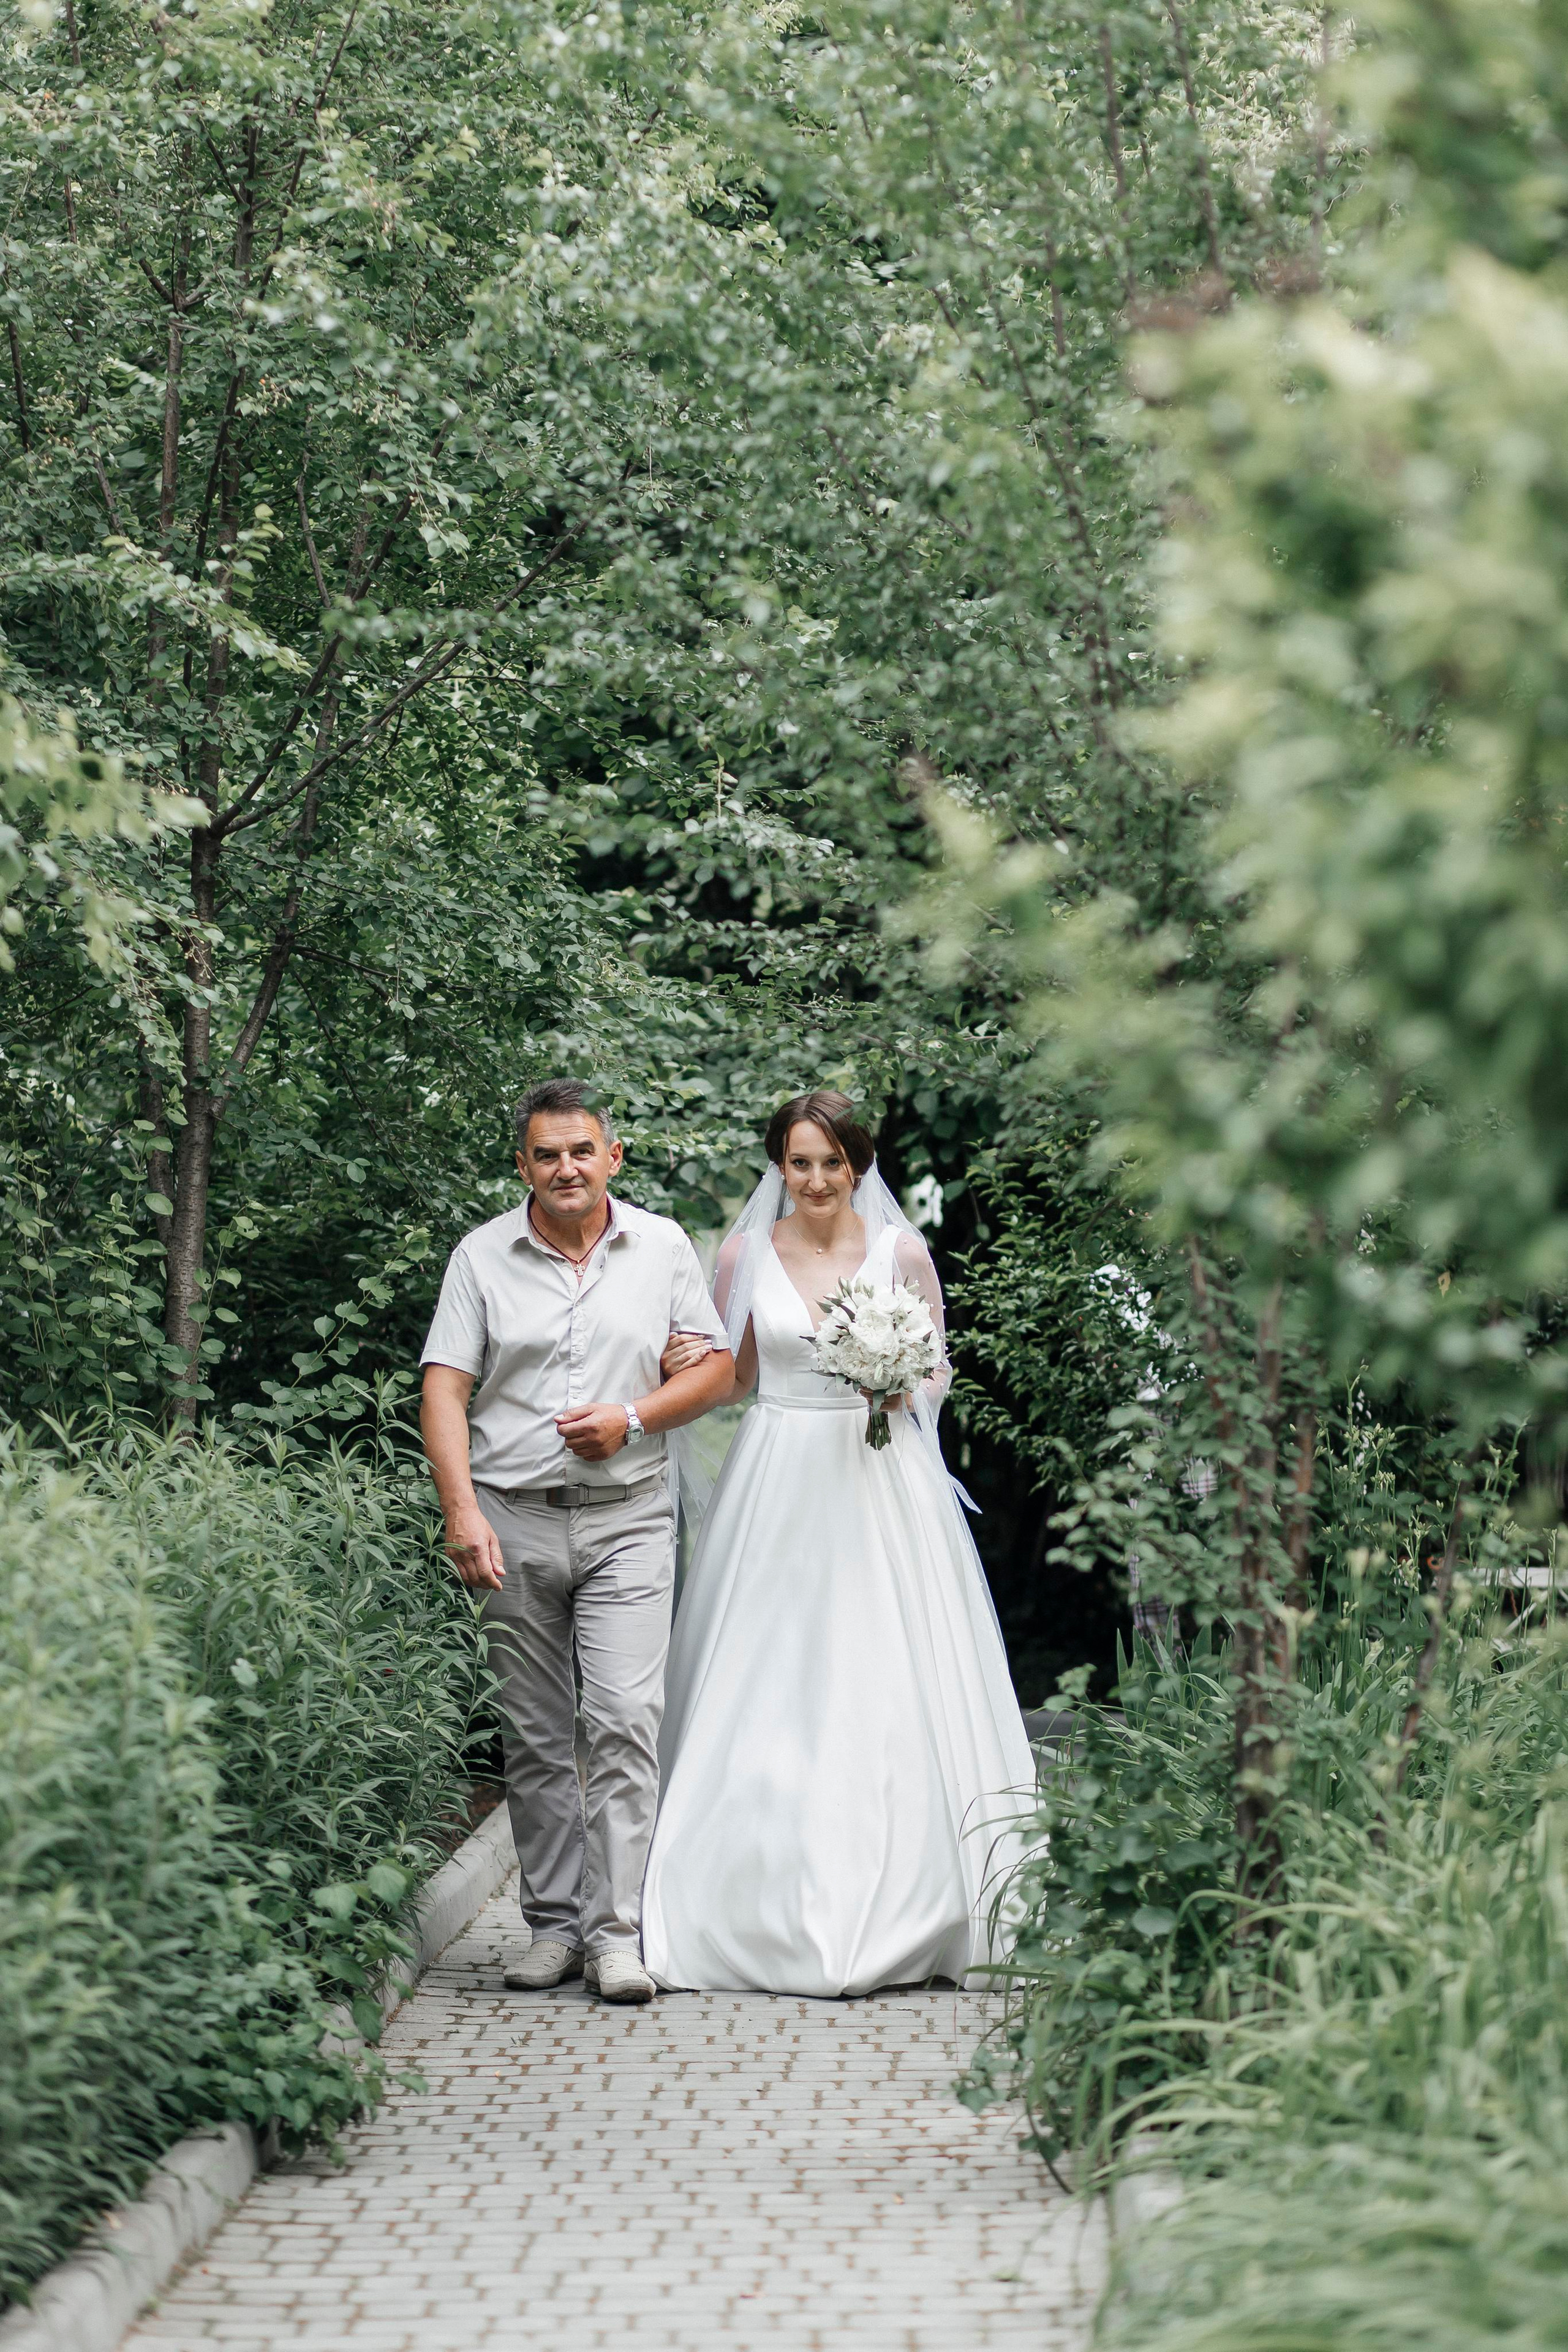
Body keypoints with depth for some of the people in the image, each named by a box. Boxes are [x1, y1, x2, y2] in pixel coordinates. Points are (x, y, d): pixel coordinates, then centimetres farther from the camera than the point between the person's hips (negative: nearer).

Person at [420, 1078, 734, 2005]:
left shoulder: (663, 1248, 5)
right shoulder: (483, 1256, 3)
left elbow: (717, 1366, 9)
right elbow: (445, 1389, -2)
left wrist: (632, 1419, -8)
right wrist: (462, 1511, -13)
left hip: (626, 1519, -1)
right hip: (514, 1520, 1)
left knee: (627, 1720, -12)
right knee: (536, 1738, 6)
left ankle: (615, 1930, -10)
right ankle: (554, 1923, 15)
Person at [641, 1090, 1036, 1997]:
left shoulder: (902, 1251, 1)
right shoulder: (747, 1254, 4)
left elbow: (938, 1370, 10)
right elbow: (735, 1377, 13)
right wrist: (692, 1364, -8)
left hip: (881, 1481, -1)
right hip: (778, 1484, 1)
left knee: (885, 1682, -4)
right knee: (770, 1694, -3)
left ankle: (894, 1916, 2)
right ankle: (777, 1909, 4)